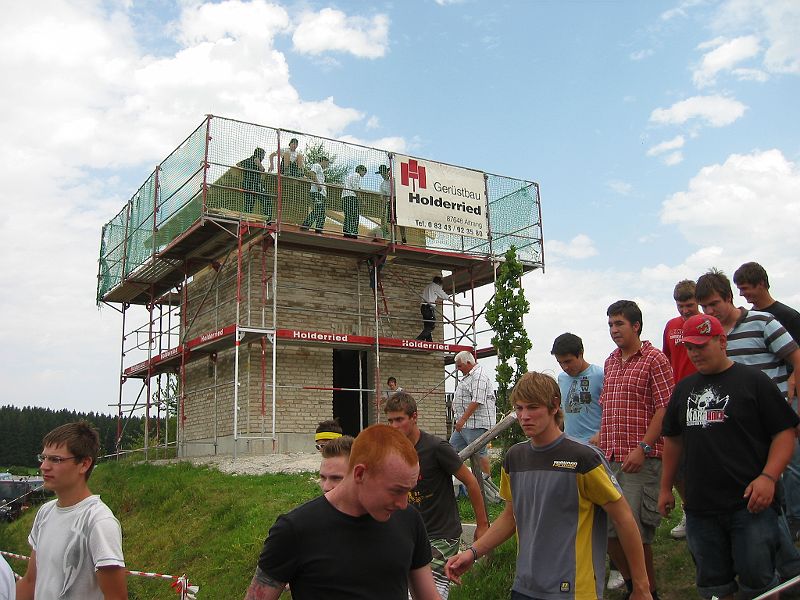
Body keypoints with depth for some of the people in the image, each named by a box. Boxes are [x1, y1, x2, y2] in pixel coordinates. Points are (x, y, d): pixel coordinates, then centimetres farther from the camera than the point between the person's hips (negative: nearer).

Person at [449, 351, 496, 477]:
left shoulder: (479, 375, -16)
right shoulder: (469, 376, 19)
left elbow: (477, 401, -24)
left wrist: (462, 419, -24)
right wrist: (459, 420, 23)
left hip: (476, 423, -11)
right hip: (465, 424, 11)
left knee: (480, 452, -4)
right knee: (453, 447, 12)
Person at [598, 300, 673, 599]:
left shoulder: (654, 359, -5)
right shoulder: (610, 362, 17)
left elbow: (665, 408, -12)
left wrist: (642, 448, -18)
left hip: (640, 459, -7)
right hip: (609, 457, 7)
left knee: (635, 530, -4)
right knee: (606, 527, 9)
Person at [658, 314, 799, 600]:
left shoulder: (753, 380, -1)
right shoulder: (684, 388, 14)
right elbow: (673, 439, 21)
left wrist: (768, 476, -17)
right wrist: (666, 488, 19)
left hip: (750, 504, -5)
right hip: (699, 507, 5)